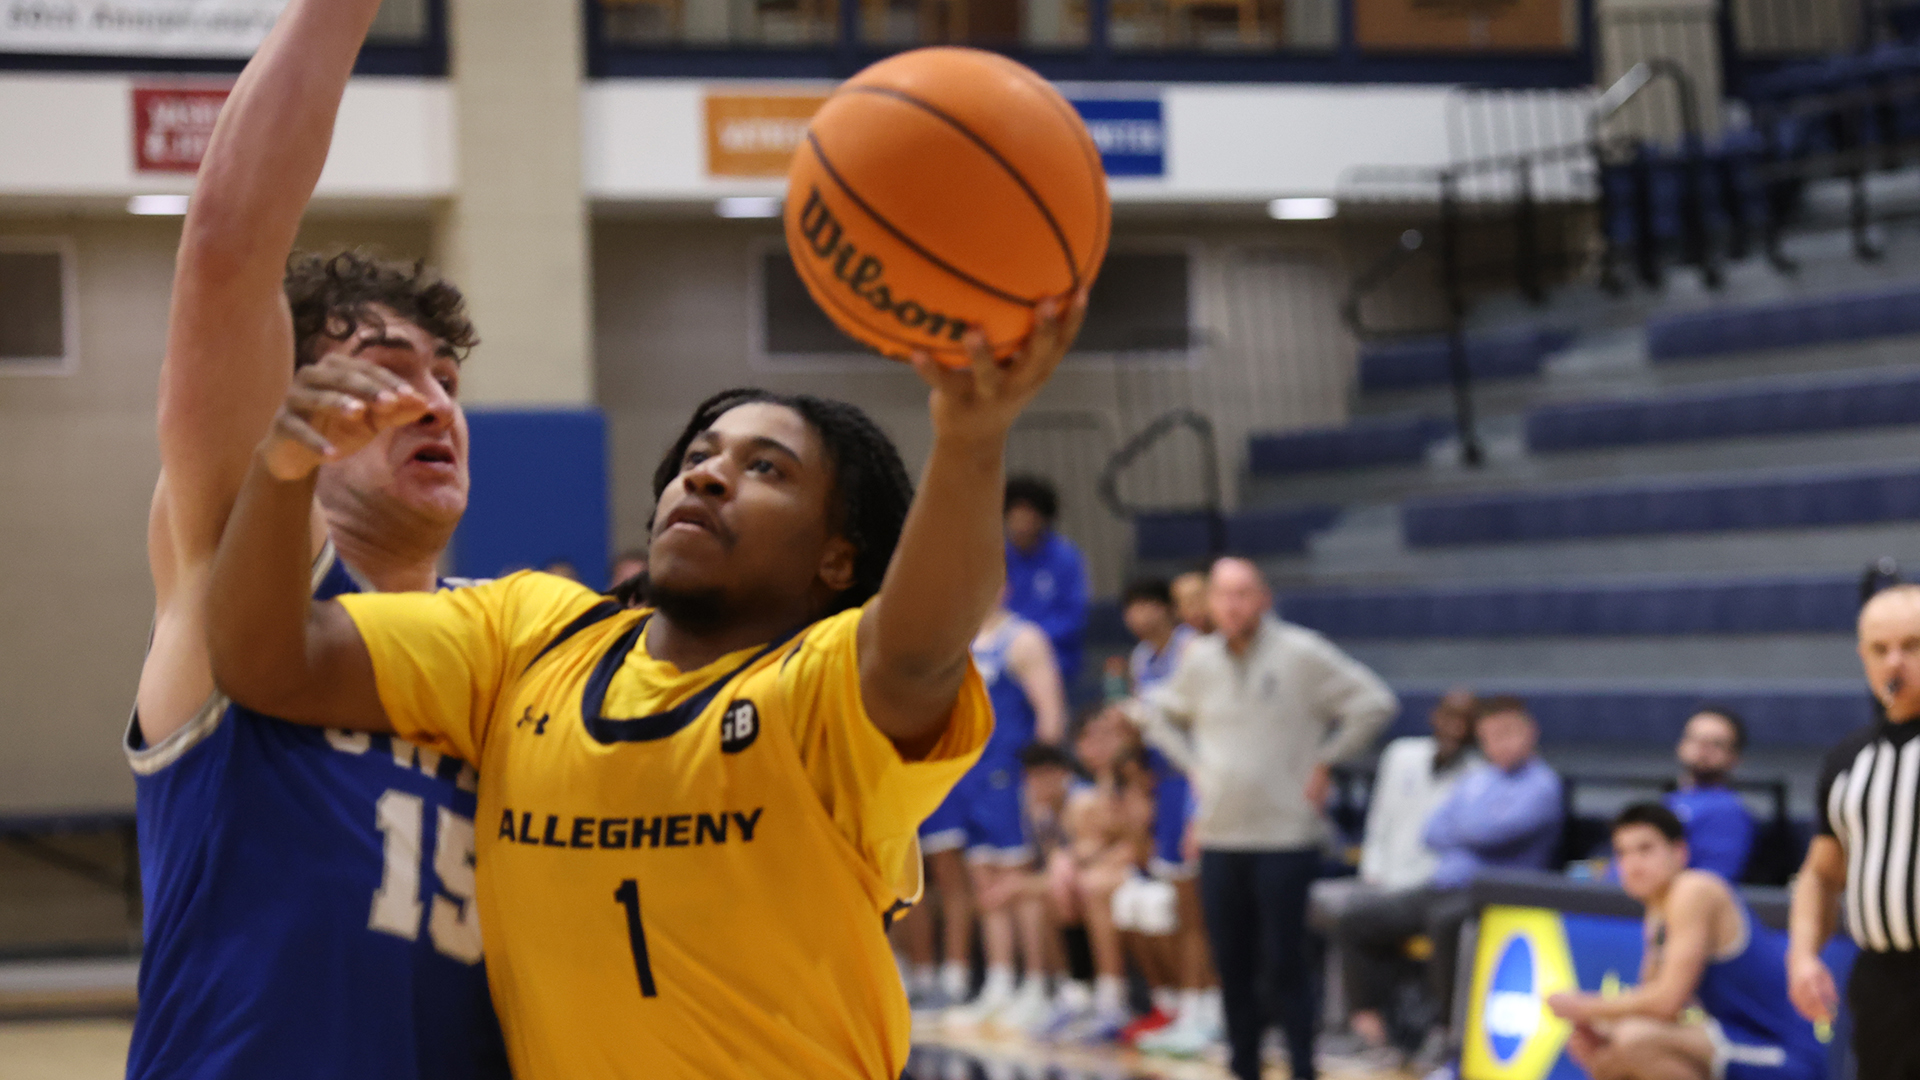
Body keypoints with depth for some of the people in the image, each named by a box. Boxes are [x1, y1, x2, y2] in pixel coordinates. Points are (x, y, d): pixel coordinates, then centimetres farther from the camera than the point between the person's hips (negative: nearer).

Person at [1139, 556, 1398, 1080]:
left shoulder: (1301, 653, -7)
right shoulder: (1199, 660, 8)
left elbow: (1374, 703, -7)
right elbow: (1162, 709, 27)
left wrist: (1325, 762, -5)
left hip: (1286, 836, -5)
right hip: (1218, 838, 5)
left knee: (1283, 962, -6)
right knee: (1231, 964, 8)